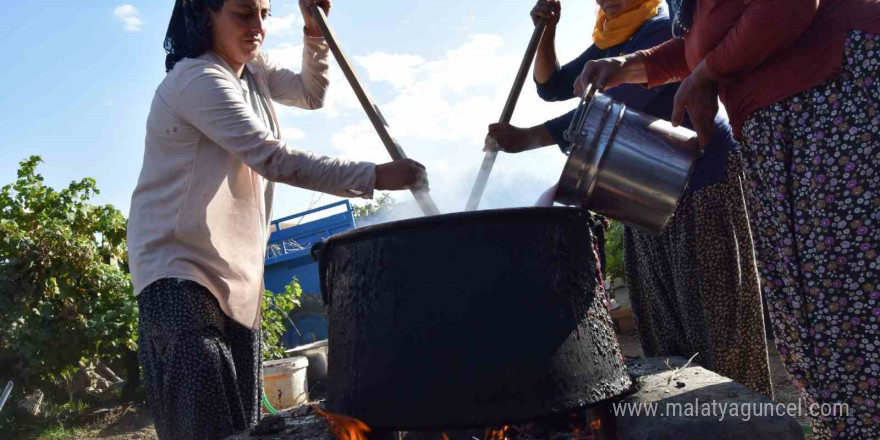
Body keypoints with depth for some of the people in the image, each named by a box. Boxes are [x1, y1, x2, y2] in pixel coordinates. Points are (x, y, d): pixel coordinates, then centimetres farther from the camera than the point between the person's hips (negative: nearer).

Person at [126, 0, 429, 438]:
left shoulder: (252, 70, 13)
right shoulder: (196, 80, -16)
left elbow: (311, 94, 24)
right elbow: (275, 159, -24)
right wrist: (374, 176, -27)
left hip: (237, 275, 9)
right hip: (180, 270, -8)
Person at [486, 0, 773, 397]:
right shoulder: (606, 44, 14)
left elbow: (617, 105, -24)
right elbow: (552, 87, 17)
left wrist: (527, 138, -28)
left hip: (703, 179, -8)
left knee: (714, 314, -7)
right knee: (660, 318, 7)